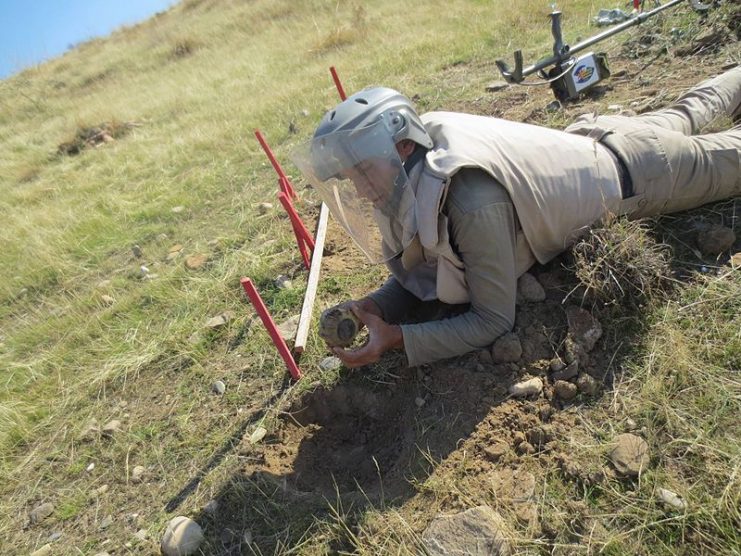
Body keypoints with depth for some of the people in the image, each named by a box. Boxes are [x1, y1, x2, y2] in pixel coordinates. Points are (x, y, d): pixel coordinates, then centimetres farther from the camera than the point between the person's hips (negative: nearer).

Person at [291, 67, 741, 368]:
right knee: (683, 118, 34)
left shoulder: (472, 201, -45)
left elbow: (493, 321, -37)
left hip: (632, 171, -6)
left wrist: (394, 337, -43)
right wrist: (371, 306, -28)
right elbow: (422, 274, -10)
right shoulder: (409, 172, -20)